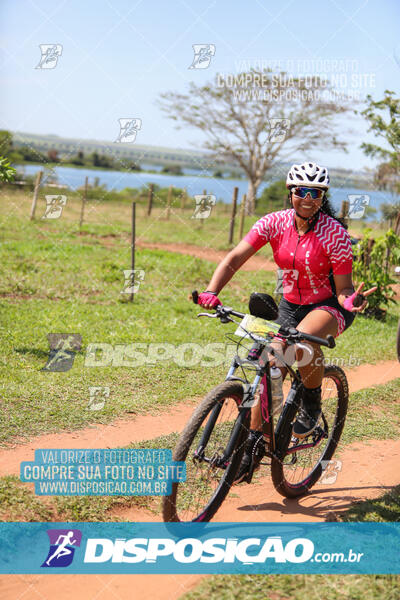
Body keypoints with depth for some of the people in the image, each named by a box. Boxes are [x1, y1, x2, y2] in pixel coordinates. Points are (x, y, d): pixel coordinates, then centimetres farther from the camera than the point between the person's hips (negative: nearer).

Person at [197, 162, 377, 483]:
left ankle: (312, 403, -10)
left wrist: (351, 301, -40)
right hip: (291, 305, 4)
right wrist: (211, 292, -34)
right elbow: (235, 258, -18)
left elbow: (343, 288, -16)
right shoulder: (275, 223, -12)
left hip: (330, 306, -4)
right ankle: (254, 444, 12)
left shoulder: (334, 234, -20)